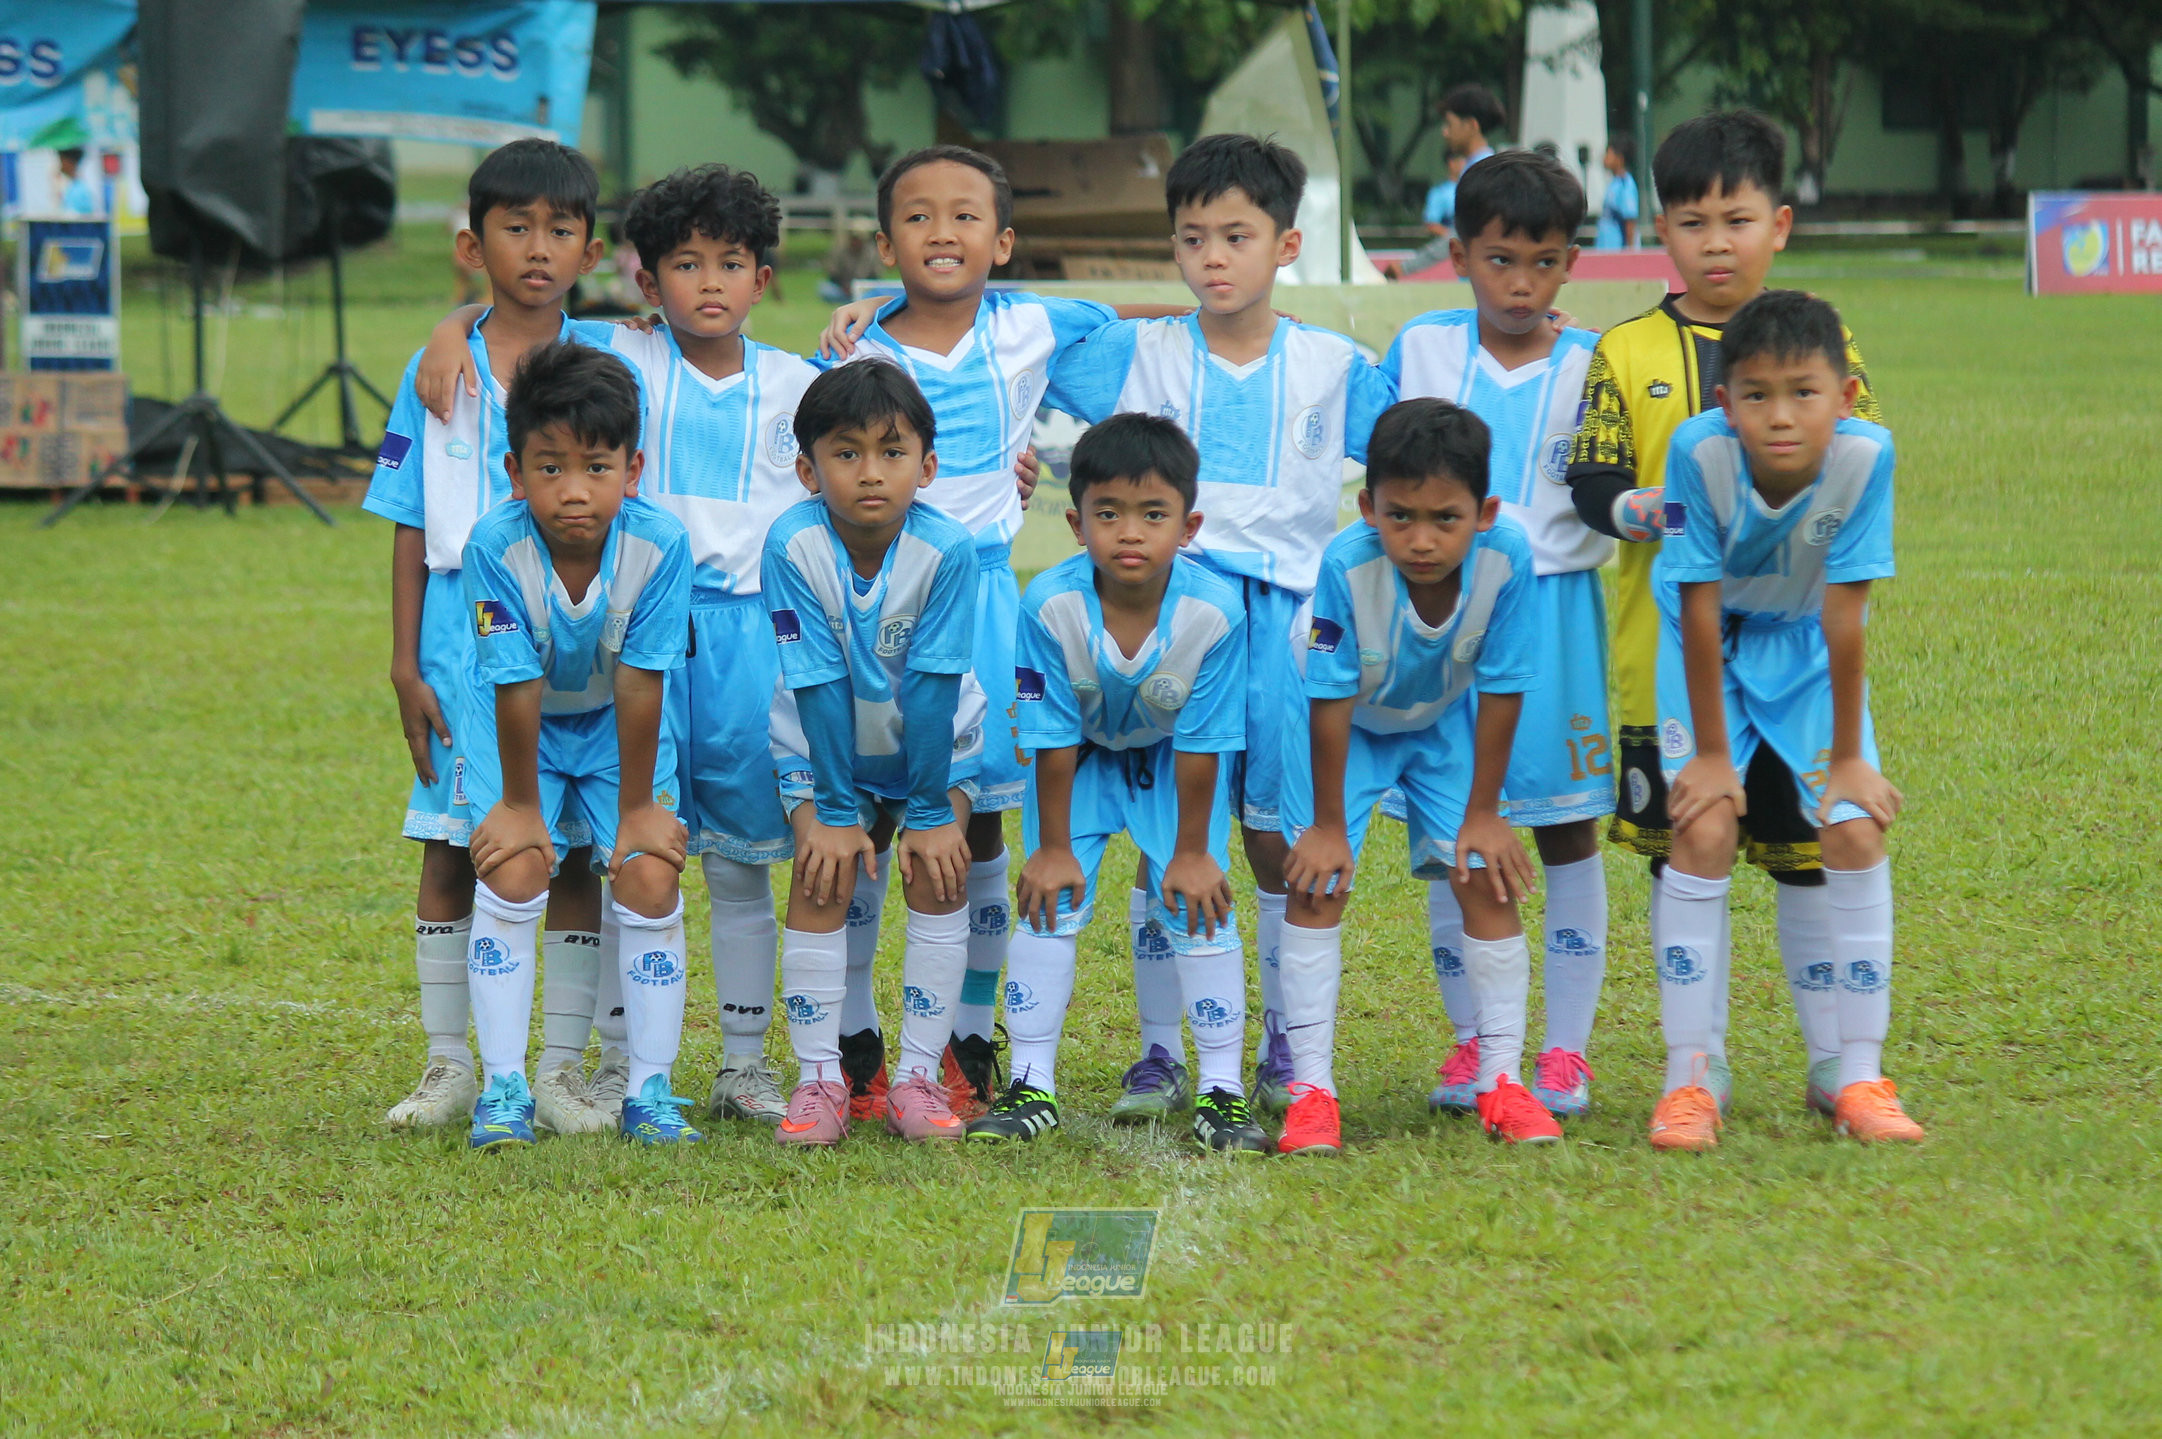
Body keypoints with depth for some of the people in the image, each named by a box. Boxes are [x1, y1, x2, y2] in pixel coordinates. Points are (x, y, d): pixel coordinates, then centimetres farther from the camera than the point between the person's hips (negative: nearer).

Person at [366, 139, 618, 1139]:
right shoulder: (438, 373, 5)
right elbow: (411, 528, 7)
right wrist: (405, 662, 2)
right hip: (463, 639, 1)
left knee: (572, 851, 1)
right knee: (449, 850, 4)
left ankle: (564, 1067, 9)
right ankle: (448, 1065, 14)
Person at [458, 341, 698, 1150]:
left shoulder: (659, 543, -30)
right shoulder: (497, 546, -32)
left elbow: (639, 684, -22)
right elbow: (516, 688, -23)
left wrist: (638, 806, -14)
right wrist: (519, 803, -14)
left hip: (618, 728, 1)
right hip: (520, 728, -1)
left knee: (649, 878, -11)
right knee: (513, 870, -16)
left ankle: (650, 1089, 1)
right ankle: (503, 1085, -7)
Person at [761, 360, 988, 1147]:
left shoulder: (946, 548, -27)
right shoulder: (793, 546, -27)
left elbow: (932, 684, -23)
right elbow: (820, 684, -23)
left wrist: (930, 810, -19)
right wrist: (835, 810, -20)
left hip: (932, 741, 0)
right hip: (826, 745, 0)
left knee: (937, 872, -12)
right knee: (822, 880, -12)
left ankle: (919, 1077, -4)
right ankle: (819, 1080, -5)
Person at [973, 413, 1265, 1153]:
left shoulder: (1214, 612, -33)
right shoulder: (1050, 605, -32)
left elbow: (1201, 745, -21)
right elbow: (1052, 739, -21)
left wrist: (1191, 850, -13)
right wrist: (1053, 846, -13)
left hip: (1172, 757, -1)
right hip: (1081, 755, 1)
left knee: (1196, 906, -8)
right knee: (1049, 902, -5)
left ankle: (1222, 1090, 2)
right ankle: (1033, 1085, 7)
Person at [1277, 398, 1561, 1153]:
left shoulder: (1506, 557, -33)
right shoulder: (1348, 565, -37)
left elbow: (1501, 688, -20)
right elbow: (1331, 701, -25)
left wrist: (1483, 811, -11)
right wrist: (1328, 823, -17)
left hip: (1444, 722, 2)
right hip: (1348, 723, -2)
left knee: (1487, 879, -5)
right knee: (1318, 883, -11)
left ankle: (1501, 1081, 4)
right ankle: (1311, 1086, -6)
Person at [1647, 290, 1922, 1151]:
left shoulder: (1864, 456, -29)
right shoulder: (1700, 451, -31)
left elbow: (1844, 616, -23)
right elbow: (1699, 609, -23)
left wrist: (1847, 755, -15)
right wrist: (1710, 752, -17)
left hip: (1807, 645, 1)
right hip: (1713, 646, -1)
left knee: (1856, 830, -11)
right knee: (1704, 831, -15)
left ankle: (1860, 1077, 2)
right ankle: (1687, 1082, -6)